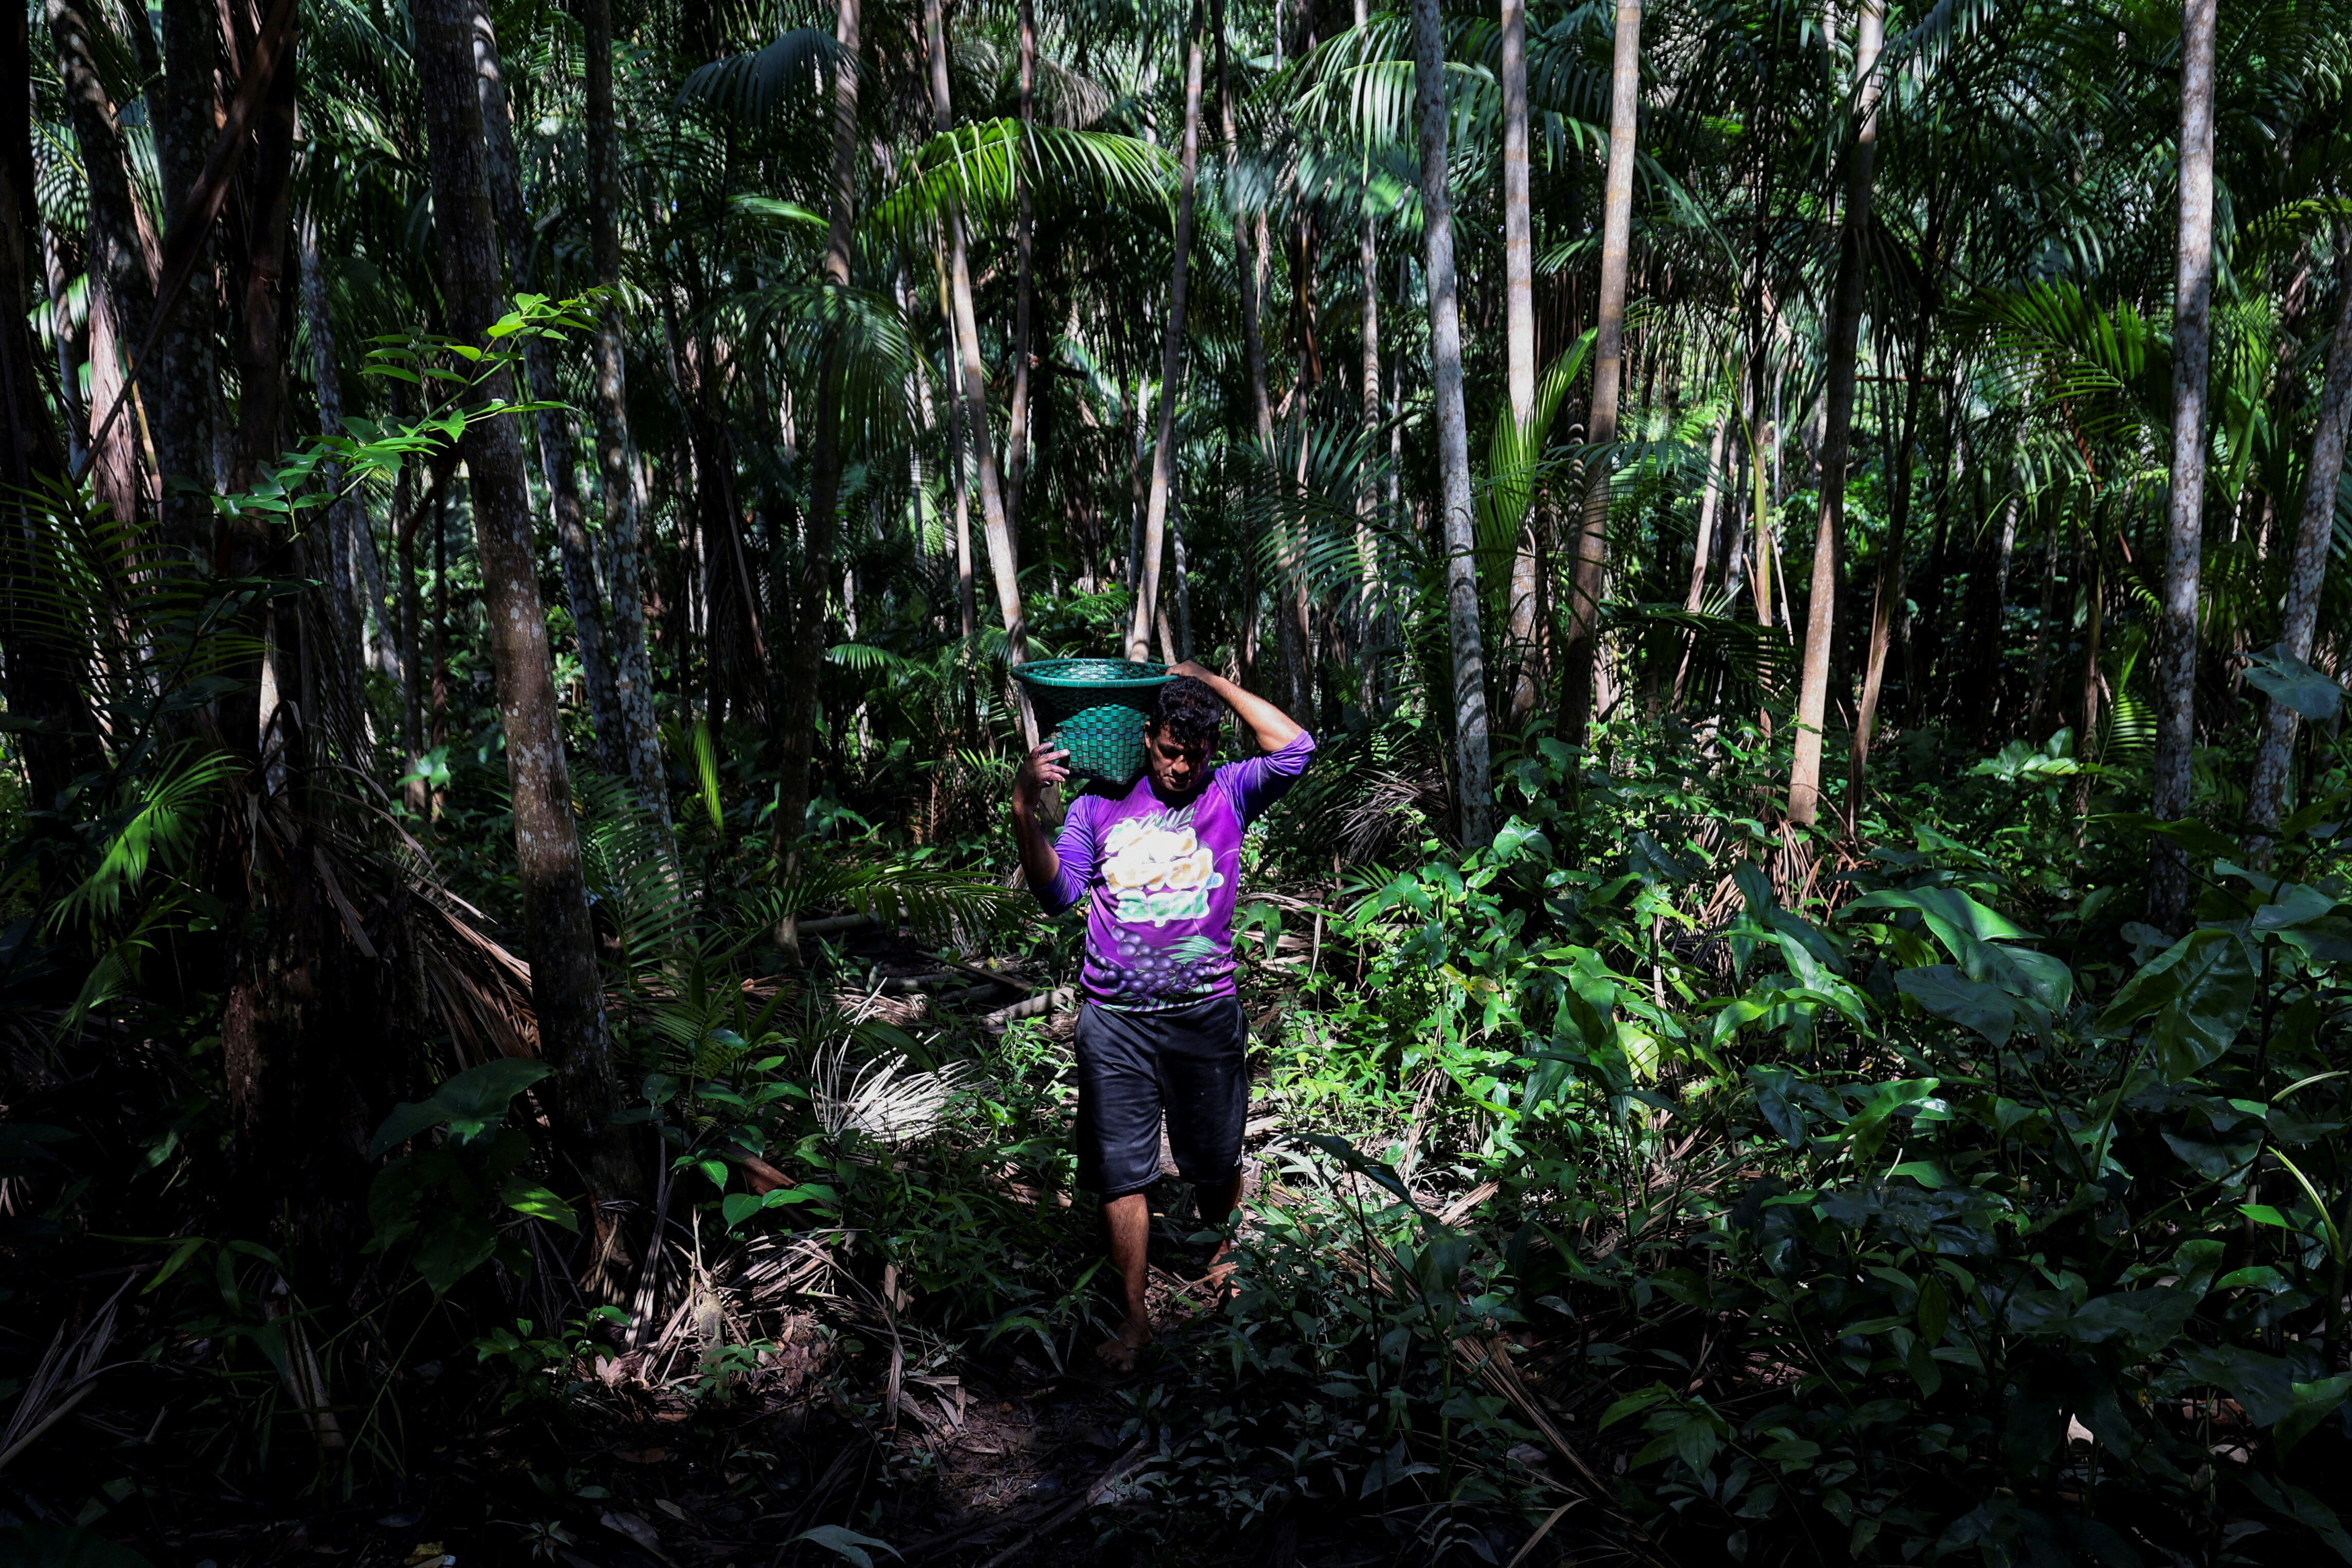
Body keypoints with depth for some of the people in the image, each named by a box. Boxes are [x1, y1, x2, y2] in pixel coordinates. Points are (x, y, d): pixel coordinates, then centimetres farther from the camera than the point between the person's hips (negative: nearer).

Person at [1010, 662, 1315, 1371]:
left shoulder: (1228, 794, 2)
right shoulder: (1099, 805, 3)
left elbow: (1294, 749, -12)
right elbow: (1058, 891, -5)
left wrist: (1211, 680, -7)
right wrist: (1025, 810, -19)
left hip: (1206, 1014, 0)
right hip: (1116, 1021, 0)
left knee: (1217, 1159, 17)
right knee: (1121, 1171, 2)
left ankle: (1223, 1256, 45)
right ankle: (1135, 1314, 15)